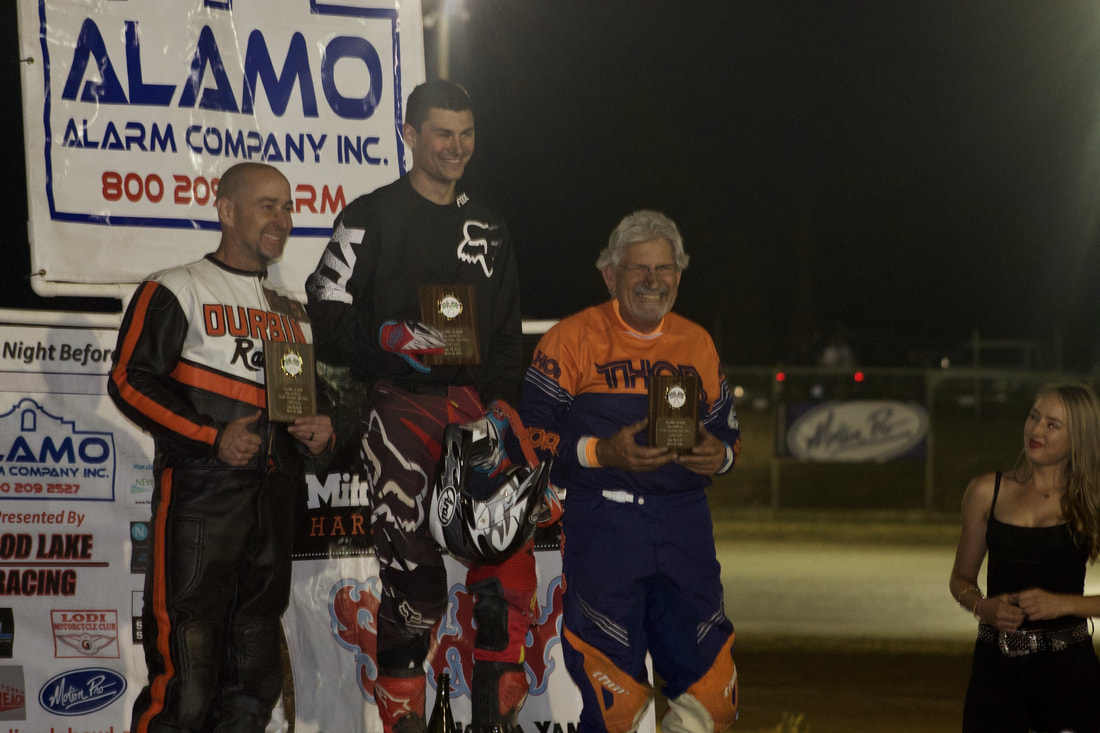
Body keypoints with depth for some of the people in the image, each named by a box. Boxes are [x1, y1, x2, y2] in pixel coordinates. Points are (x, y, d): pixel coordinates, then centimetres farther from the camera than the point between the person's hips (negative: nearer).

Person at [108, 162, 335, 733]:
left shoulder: (293, 313, 23)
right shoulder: (176, 291, 2)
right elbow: (130, 381, -7)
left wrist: (323, 431, 8)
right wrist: (213, 437, -15)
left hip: (275, 498, 7)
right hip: (199, 489, -7)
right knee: (184, 675, -15)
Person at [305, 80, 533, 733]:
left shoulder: (488, 226, 20)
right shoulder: (372, 218, 4)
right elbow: (328, 317, -2)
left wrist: (501, 400, 6)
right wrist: (390, 337, -17)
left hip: (473, 402, 4)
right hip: (402, 402, -4)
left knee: (512, 548, -10)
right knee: (411, 561, -14)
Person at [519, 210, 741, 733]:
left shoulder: (696, 343, 17)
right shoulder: (573, 338, 2)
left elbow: (727, 429, 24)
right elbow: (530, 431, -3)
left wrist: (719, 453, 1)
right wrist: (601, 453, -16)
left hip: (685, 520, 4)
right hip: (602, 518, -4)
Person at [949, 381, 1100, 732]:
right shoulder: (987, 493, 5)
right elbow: (961, 579, 14)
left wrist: (1064, 603, -14)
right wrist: (983, 607, -5)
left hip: (1069, 667, -1)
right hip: (996, 666, 1)